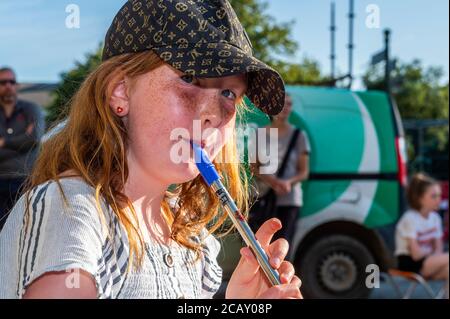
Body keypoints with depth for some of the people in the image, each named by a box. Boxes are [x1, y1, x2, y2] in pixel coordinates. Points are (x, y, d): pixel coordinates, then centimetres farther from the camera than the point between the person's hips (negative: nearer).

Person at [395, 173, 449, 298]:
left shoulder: (435, 217, 6)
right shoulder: (410, 219, -16)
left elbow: (439, 249, 5)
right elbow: (416, 254, -19)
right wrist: (431, 251, -1)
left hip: (428, 262, 7)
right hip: (409, 264, -7)